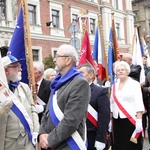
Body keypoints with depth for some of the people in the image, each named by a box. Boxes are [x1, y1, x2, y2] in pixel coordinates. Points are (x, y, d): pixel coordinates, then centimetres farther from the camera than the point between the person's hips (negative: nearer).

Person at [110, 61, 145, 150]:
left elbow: (139, 103, -8)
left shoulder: (134, 84, -2)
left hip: (131, 120, -4)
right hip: (117, 120, 5)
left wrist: (139, 121, -16)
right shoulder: (114, 86, 12)